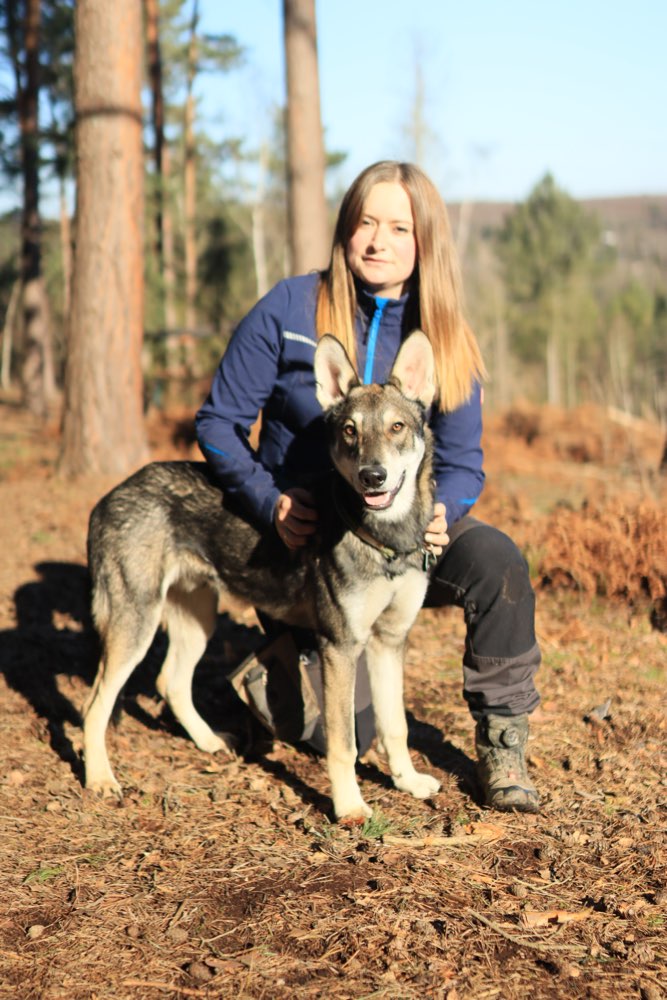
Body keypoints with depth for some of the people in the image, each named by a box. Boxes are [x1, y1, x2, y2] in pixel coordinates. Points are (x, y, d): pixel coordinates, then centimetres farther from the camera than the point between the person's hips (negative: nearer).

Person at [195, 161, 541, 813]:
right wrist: (270, 503, -22)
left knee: (495, 560, -31)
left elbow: (461, 462, -2)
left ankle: (501, 746, -14)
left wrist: (440, 512, -25)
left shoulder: (446, 341, -3)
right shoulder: (289, 310, -11)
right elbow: (219, 422, -7)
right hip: (305, 538, -2)